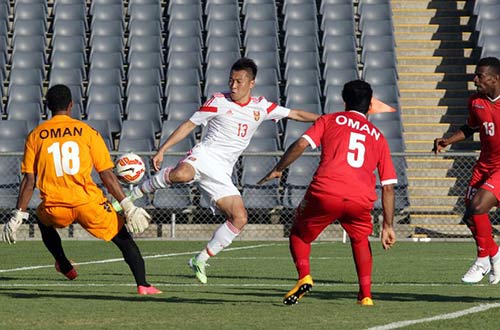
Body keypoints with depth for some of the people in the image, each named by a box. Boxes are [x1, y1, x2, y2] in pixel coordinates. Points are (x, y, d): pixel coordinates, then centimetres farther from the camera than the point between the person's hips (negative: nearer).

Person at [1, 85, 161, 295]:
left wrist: (18, 215, 8)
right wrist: (128, 206, 3)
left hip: (55, 208, 2)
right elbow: (107, 175, 0)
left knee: (43, 220, 37)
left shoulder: (35, 136, 7)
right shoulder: (87, 132, 4)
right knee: (123, 238, 12)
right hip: (88, 203, -1)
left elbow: (29, 180, 3)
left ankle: (64, 266, 31)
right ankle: (142, 284, -2)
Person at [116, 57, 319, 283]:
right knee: (181, 174, -40)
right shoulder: (219, 102, 1)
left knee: (239, 218, -9)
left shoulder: (261, 107, 12)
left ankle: (201, 260, 4)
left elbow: (295, 114, 20)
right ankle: (135, 193, -19)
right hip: (204, 155, -4)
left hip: (221, 173, 4)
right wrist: (162, 150, -2)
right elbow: (189, 124, 3)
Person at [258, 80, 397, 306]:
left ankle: (304, 277, -2)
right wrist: (388, 226, 23)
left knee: (299, 233, 23)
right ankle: (366, 294, 22)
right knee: (360, 239, 32)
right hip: (362, 199, 2)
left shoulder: (329, 120, 19)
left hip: (325, 193, -2)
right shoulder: (377, 136, 25)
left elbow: (301, 144, 1)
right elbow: (388, 186, 20)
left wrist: (278, 169, 12)